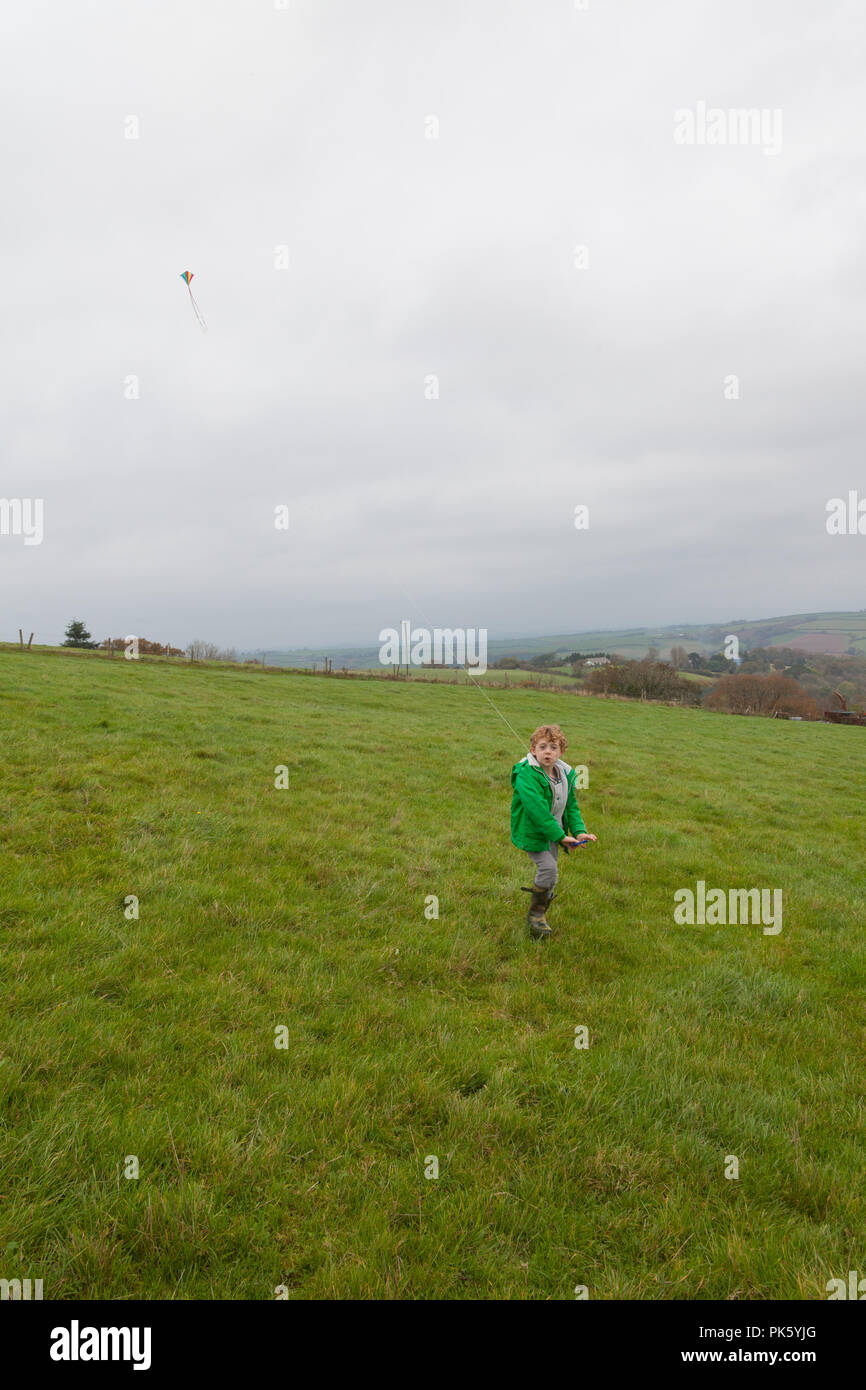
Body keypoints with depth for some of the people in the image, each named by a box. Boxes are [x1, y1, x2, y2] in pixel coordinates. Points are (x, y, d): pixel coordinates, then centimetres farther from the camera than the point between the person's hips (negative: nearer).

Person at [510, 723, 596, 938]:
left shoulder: (566, 775, 3)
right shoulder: (526, 775, -22)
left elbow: (571, 805, 11)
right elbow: (537, 810, -27)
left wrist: (579, 830, -4)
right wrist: (560, 836, -25)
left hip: (552, 832, 7)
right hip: (531, 831, -7)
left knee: (551, 872, 12)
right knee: (547, 867, -18)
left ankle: (540, 913, 33)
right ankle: (536, 913, 2)